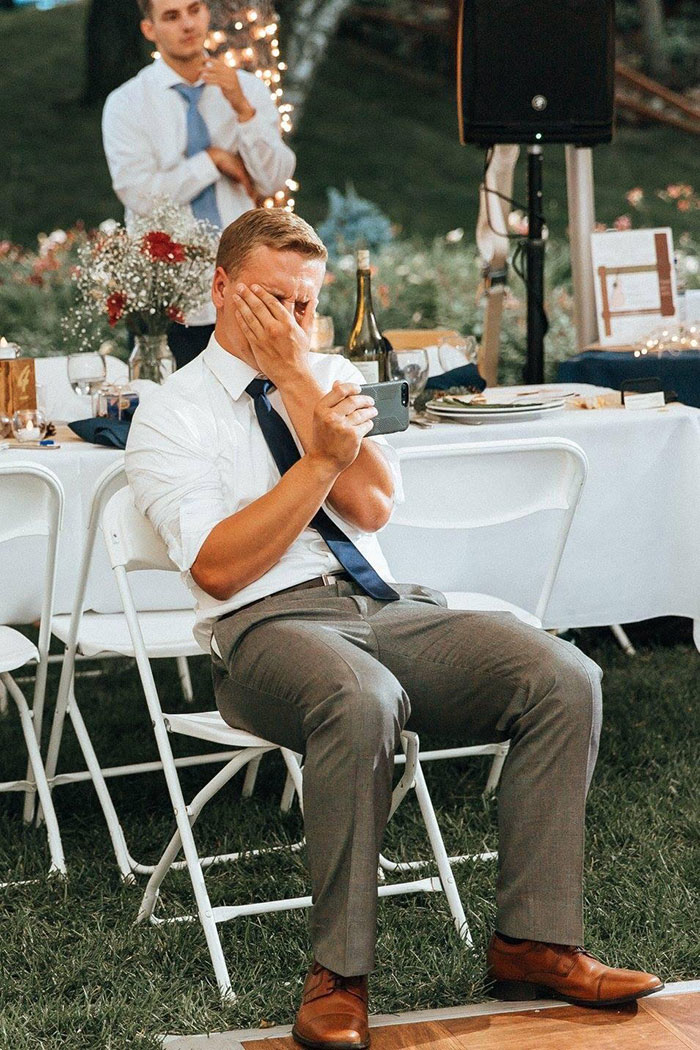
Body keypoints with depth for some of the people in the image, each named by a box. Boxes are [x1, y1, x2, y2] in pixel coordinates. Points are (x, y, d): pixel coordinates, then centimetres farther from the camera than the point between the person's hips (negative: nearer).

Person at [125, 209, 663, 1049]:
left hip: (388, 604, 5)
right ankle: (338, 974, -28)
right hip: (265, 624, -5)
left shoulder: (331, 376, 19)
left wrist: (298, 377, -2)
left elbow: (373, 506, 0)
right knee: (361, 698, -40)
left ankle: (534, 942, -13)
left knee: (564, 678, -19)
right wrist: (322, 459, -15)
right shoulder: (169, 414, 5)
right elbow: (218, 569, -10)